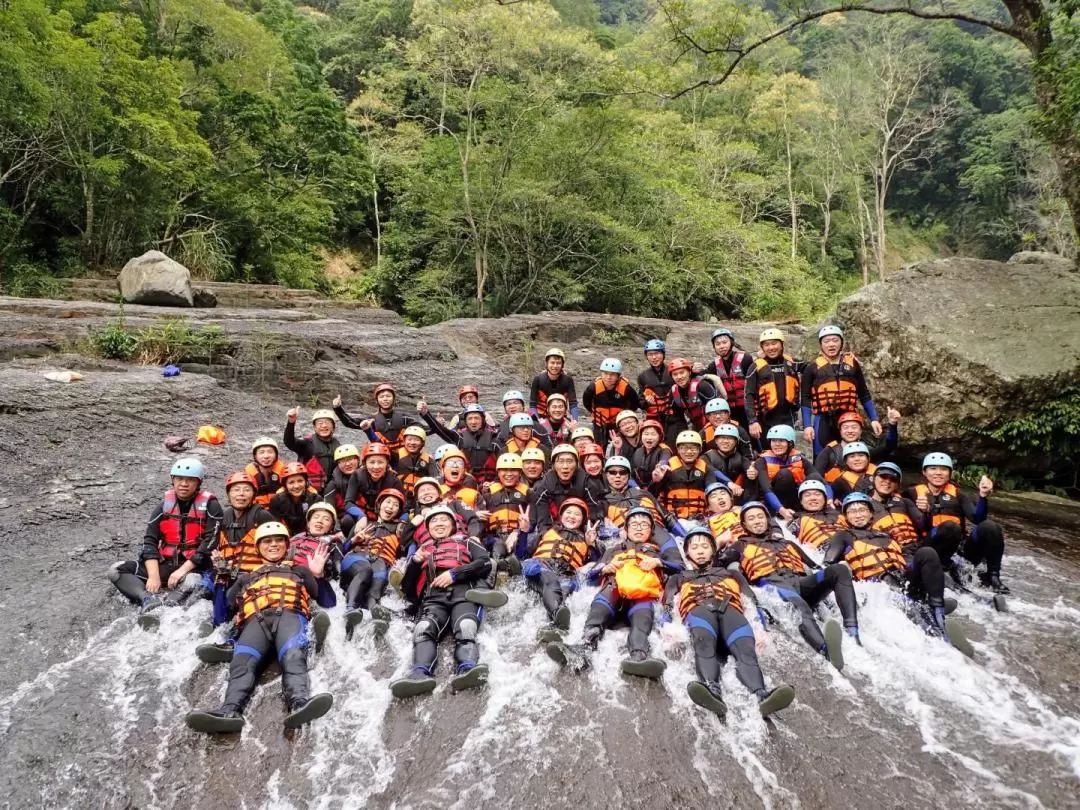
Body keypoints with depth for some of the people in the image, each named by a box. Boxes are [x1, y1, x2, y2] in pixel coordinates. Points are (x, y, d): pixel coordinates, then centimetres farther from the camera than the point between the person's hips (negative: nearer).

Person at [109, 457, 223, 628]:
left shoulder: (209, 505, -6)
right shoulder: (165, 505, 6)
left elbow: (210, 543, -13)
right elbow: (150, 540, 1)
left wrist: (183, 570, -19)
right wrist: (154, 576, -13)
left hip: (195, 567, -5)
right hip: (165, 563, 6)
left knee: (192, 583, -39)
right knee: (116, 571, -10)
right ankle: (149, 600, -32)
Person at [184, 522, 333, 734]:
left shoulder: (299, 570, 36)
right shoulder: (246, 577, 42)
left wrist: (317, 575, 10)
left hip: (289, 615, -2)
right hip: (255, 620, 2)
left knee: (293, 657, -37)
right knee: (242, 661, -33)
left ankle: (299, 703, -62)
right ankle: (230, 712, -56)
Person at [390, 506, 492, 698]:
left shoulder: (466, 542, 31)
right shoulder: (422, 550, 38)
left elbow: (485, 563, 11)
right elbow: (407, 587, 28)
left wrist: (455, 573, -3)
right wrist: (414, 562, 9)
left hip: (463, 592, -1)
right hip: (432, 598, 2)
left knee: (465, 628, -36)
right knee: (424, 629, -34)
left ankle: (467, 669, -60)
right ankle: (420, 674, -57)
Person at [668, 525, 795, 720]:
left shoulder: (731, 574, 42)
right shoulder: (679, 578, 40)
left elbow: (752, 602, 25)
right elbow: (667, 606, 21)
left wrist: (760, 628, 2)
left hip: (730, 609, 1)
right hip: (698, 609, -1)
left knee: (746, 648, -36)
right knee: (704, 641, -40)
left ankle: (762, 696, -62)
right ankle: (713, 691, -66)